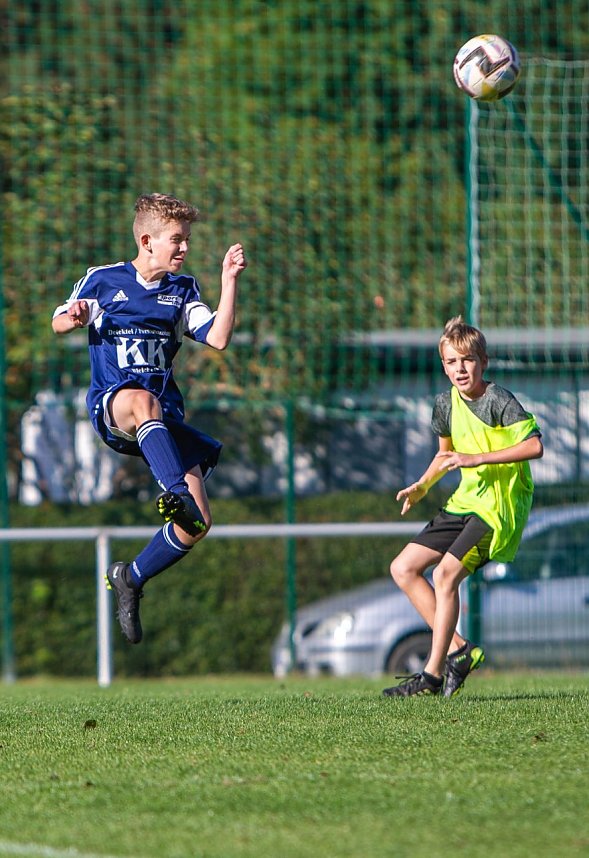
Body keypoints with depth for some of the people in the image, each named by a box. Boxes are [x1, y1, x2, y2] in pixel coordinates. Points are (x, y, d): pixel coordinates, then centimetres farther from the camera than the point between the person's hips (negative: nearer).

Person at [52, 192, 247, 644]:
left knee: (199, 523, -10)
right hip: (109, 406, -4)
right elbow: (58, 322, 16)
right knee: (144, 400, -44)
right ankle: (176, 492, -62)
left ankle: (131, 578, 14)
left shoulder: (182, 290, 13)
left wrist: (230, 281, -6)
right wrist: (74, 317, -7)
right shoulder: (102, 280, 5)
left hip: (166, 415, 4)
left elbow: (218, 338, 0)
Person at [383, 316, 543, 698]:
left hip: (499, 507, -9)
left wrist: (477, 458, -25)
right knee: (403, 569, 3)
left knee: (445, 574, -22)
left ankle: (433, 674, -15)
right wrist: (422, 486, 13)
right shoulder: (446, 404, 8)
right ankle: (458, 648, 5)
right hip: (466, 502, 9)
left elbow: (535, 446, -23)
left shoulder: (499, 401, -14)